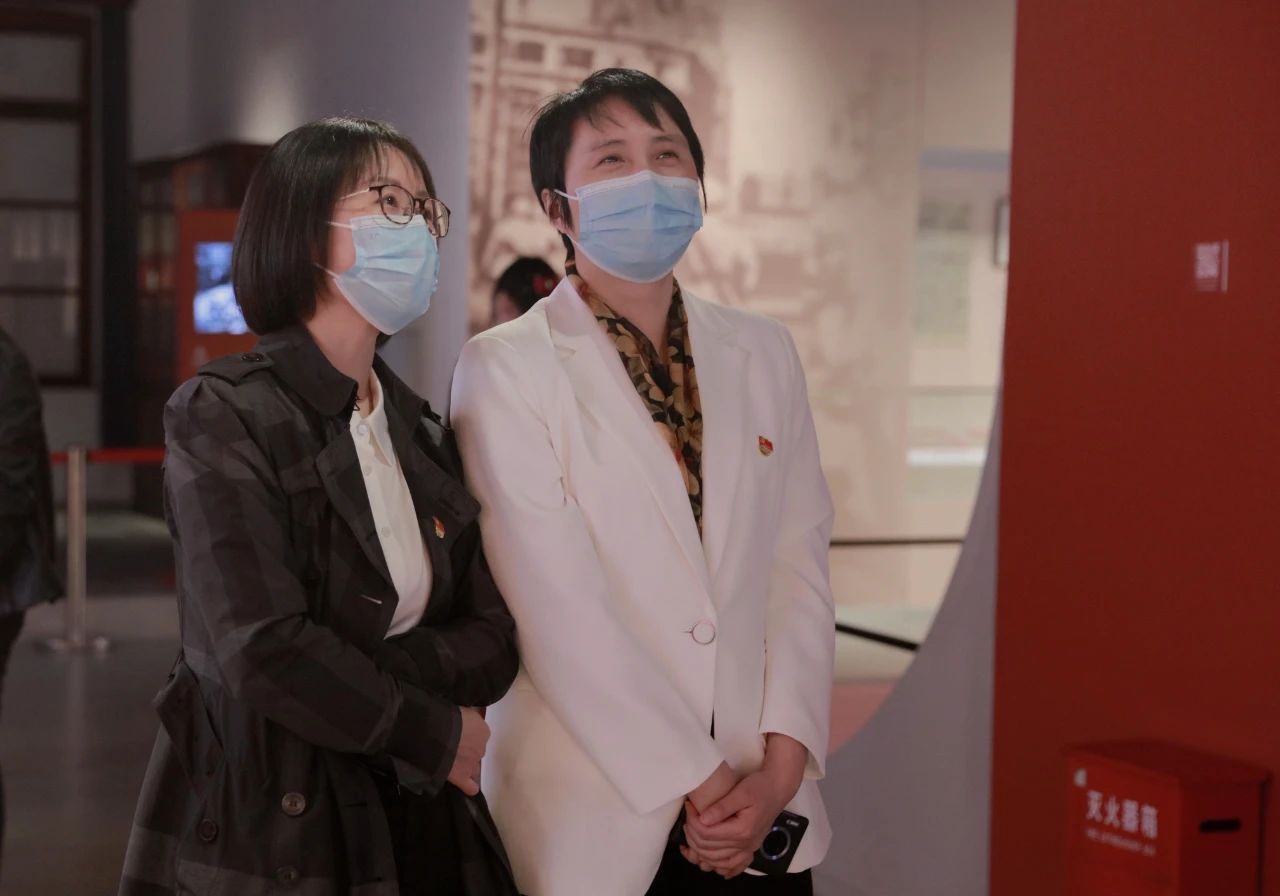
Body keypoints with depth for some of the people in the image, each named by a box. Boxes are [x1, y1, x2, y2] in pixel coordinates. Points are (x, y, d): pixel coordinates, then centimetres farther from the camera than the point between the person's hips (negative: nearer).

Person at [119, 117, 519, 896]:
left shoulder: (424, 434, 10)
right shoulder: (225, 416, -10)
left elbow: (492, 644, 0)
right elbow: (263, 650, -20)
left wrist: (359, 679, -17)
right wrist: (433, 735, -10)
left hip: (420, 826, 6)